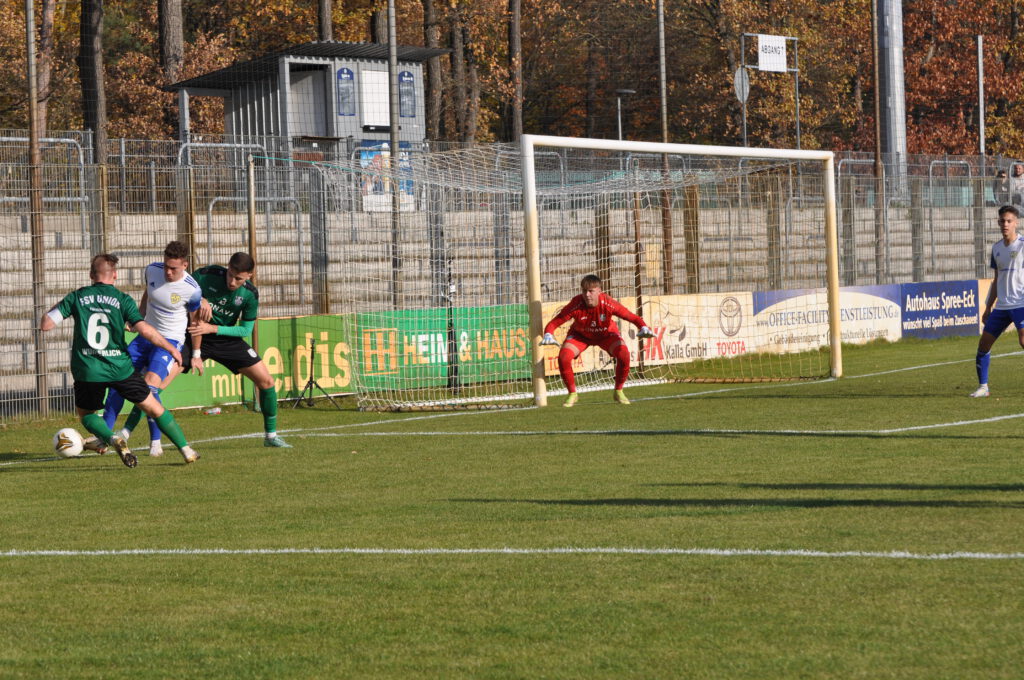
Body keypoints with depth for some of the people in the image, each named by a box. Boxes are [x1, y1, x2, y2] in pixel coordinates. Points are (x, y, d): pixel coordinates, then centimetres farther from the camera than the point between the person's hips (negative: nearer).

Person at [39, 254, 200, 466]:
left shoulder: (77, 297, 3)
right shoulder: (123, 300, 0)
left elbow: (45, 325, 0)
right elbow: (144, 329, -12)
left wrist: (55, 308, 20)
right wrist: (170, 348, 0)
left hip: (87, 371, 0)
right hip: (120, 368, 0)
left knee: (86, 414, 22)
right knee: (153, 407, 15)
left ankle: (112, 439, -7)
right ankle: (186, 450, 15)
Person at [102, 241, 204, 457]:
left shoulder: (191, 289, -18)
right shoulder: (152, 271, -5)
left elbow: (196, 321, -3)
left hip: (171, 340, -6)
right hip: (146, 336, 6)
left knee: (150, 386, -24)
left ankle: (155, 442, -11)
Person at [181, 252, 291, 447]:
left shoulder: (250, 294, -13)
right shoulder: (207, 275, -19)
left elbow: (245, 330, -7)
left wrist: (212, 328, -20)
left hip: (226, 338, 2)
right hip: (195, 336, -2)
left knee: (266, 381, -4)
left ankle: (271, 435, 13)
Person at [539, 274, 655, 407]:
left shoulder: (608, 304, -33)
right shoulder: (576, 305, -33)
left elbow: (632, 317, -27)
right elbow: (554, 323, -30)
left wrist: (644, 328, -46)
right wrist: (548, 335, -50)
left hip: (606, 334, 0)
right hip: (580, 335, 0)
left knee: (623, 355, -26)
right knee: (563, 358, -24)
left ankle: (618, 392, -1)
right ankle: (572, 394, 1)